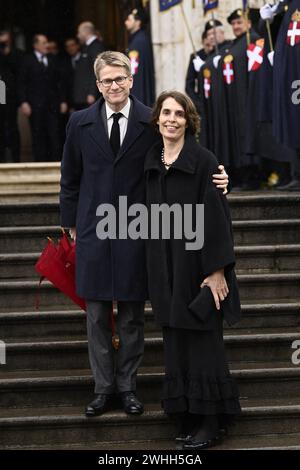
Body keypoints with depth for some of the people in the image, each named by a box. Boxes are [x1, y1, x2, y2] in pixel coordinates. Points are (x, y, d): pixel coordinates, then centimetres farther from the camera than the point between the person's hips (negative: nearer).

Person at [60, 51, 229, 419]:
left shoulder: (151, 123, -3)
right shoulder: (80, 123, 3)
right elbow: (70, 178, 11)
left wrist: (213, 181, -15)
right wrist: (71, 223, 11)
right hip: (93, 231, 2)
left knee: (132, 317, 7)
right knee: (97, 316, 6)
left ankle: (127, 386, 19)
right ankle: (103, 388, 17)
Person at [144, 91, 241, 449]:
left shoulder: (203, 160, -10)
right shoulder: (151, 161, 8)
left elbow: (216, 216, -12)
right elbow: (151, 214, 13)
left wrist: (217, 269, -16)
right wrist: (155, 269, 11)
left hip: (196, 263, -6)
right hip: (165, 264, 6)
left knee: (202, 339, 0)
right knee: (175, 340, 9)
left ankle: (210, 422, 8)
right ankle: (187, 417, 18)